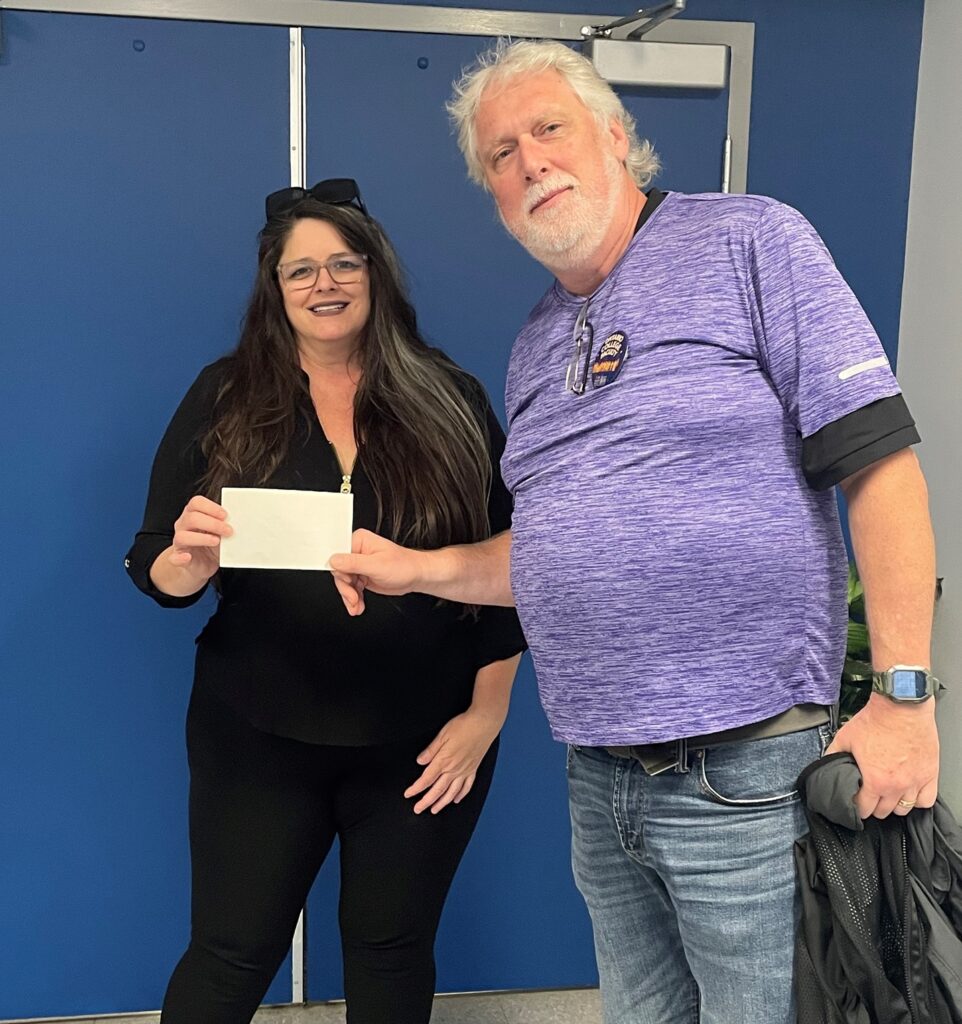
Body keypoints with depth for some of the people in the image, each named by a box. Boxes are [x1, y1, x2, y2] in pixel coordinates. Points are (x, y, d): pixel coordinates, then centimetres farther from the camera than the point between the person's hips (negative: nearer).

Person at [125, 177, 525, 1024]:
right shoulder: (225, 399, -1)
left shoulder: (450, 400, -1)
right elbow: (157, 570, -1)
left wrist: (487, 711, -2)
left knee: (393, 948, 15)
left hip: (423, 741, 1)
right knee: (233, 954, 8)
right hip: (259, 736, 0)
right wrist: (190, 558, -25)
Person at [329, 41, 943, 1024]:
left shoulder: (749, 241, -6)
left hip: (744, 769, -6)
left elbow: (879, 459, -12)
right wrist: (416, 569, 5)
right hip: (601, 784, 6)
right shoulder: (534, 349, 15)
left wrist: (902, 693, -17)